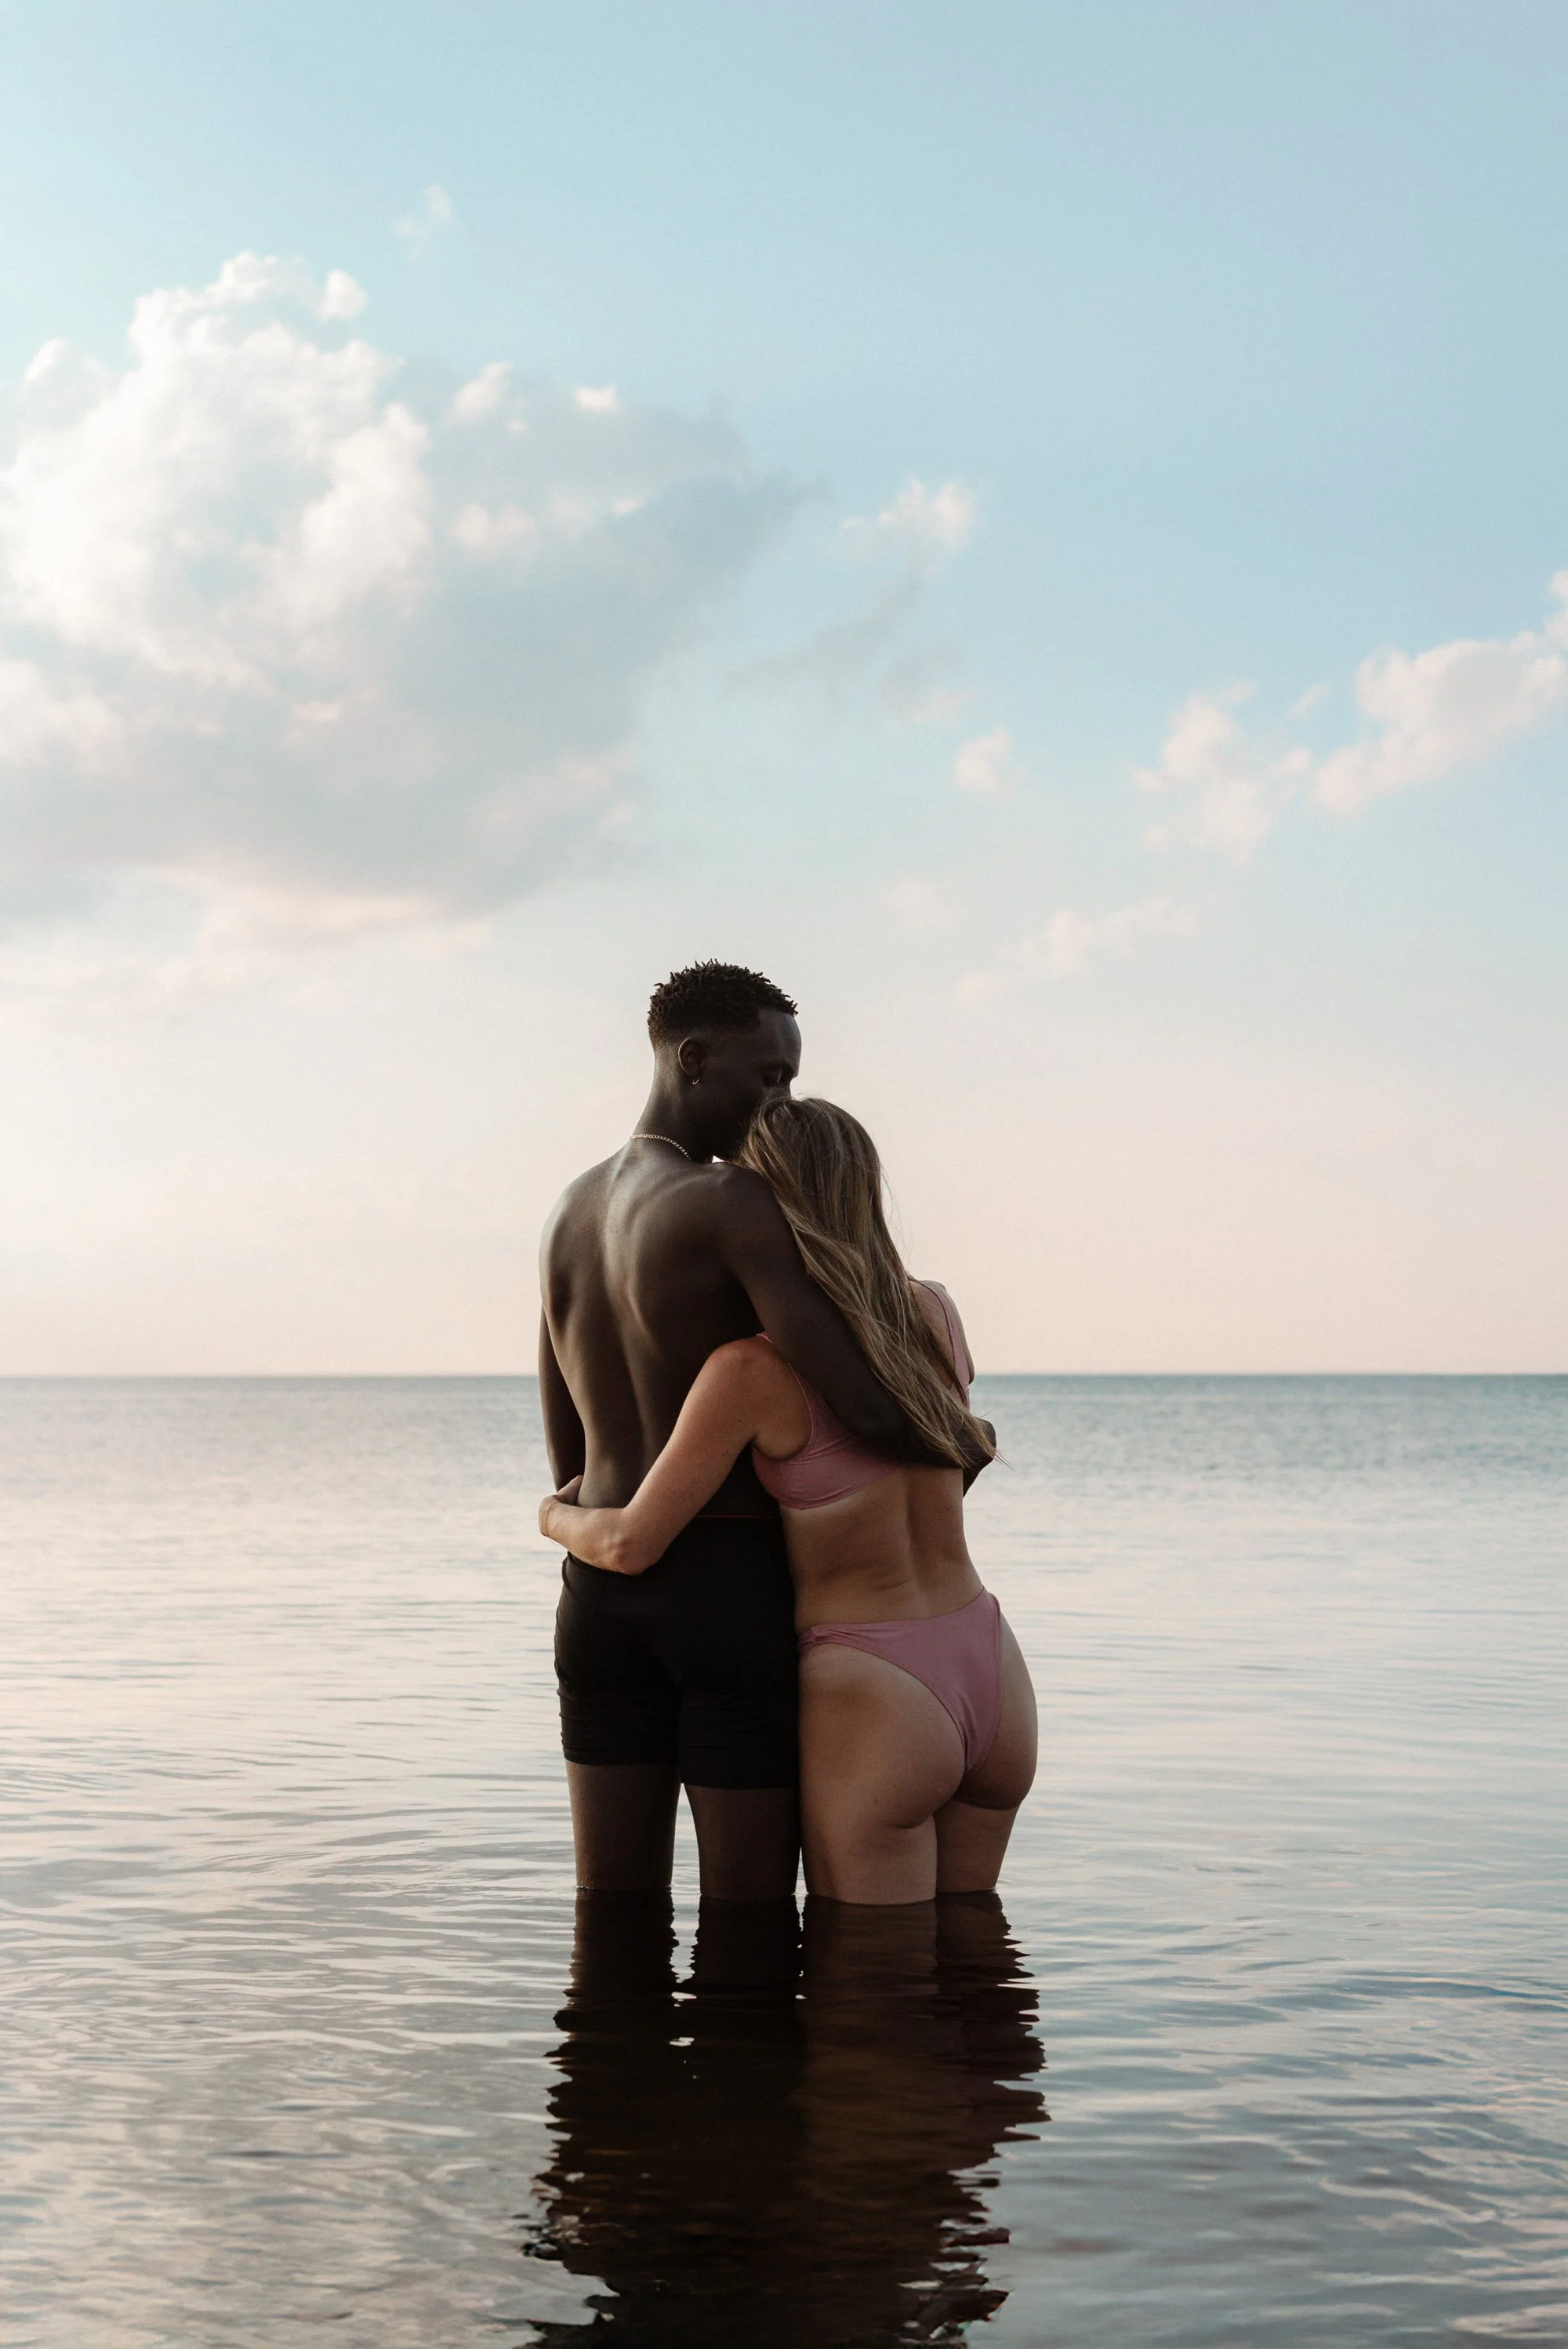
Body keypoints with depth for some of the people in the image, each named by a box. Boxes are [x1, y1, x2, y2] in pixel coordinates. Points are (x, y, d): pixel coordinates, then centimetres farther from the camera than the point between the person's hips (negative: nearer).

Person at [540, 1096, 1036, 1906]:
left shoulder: (754, 1368, -15)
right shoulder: (935, 1312, 3)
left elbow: (631, 1546, -10)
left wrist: (558, 1518, 13)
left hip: (873, 1703, -6)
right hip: (995, 1681, 7)